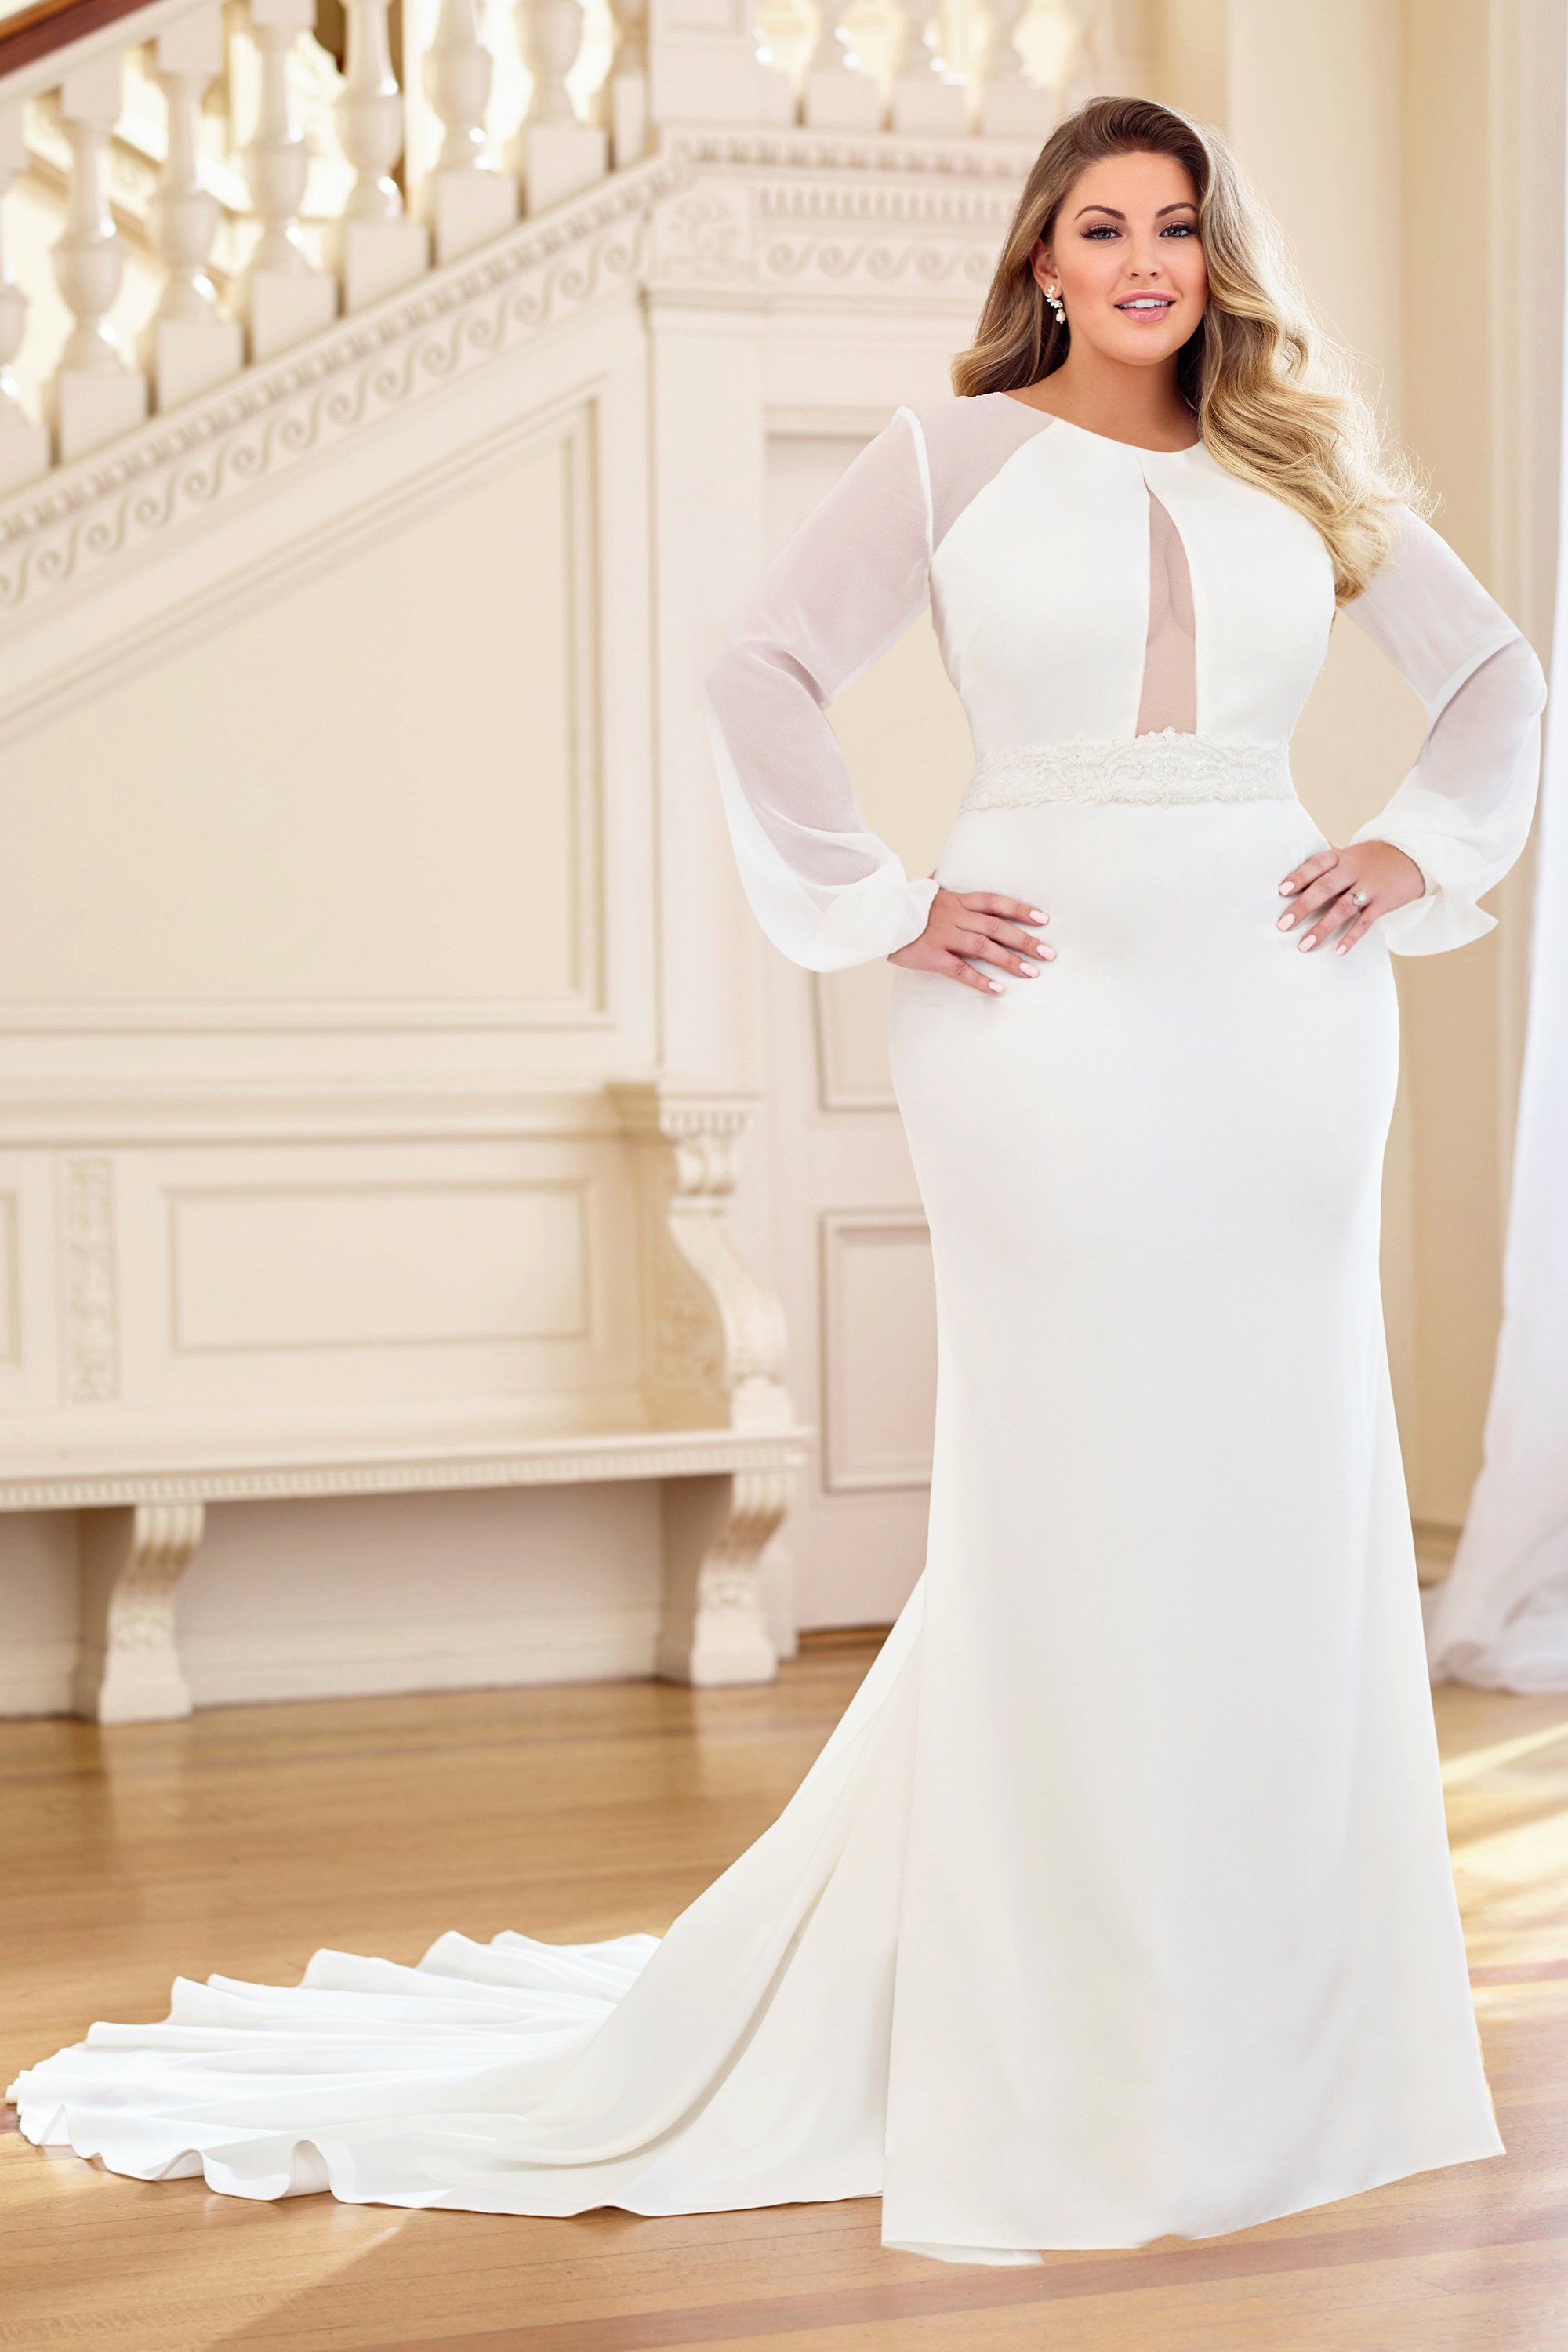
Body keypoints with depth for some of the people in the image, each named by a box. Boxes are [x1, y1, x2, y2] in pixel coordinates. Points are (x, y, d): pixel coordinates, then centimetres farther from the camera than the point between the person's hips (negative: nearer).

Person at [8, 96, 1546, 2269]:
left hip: (1281, 1011, 4)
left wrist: (1429, 851, 5)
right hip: (1055, 1012, -3)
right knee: (1072, 1502, -1)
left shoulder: (1296, 466, 11)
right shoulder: (955, 453, 2)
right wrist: (883, 910, -6)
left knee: (1280, 1494, 6)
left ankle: (1282, 2027, 20)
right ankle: (1082, 2047, 10)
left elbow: (1499, 670, 19)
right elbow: (764, 676, -1)